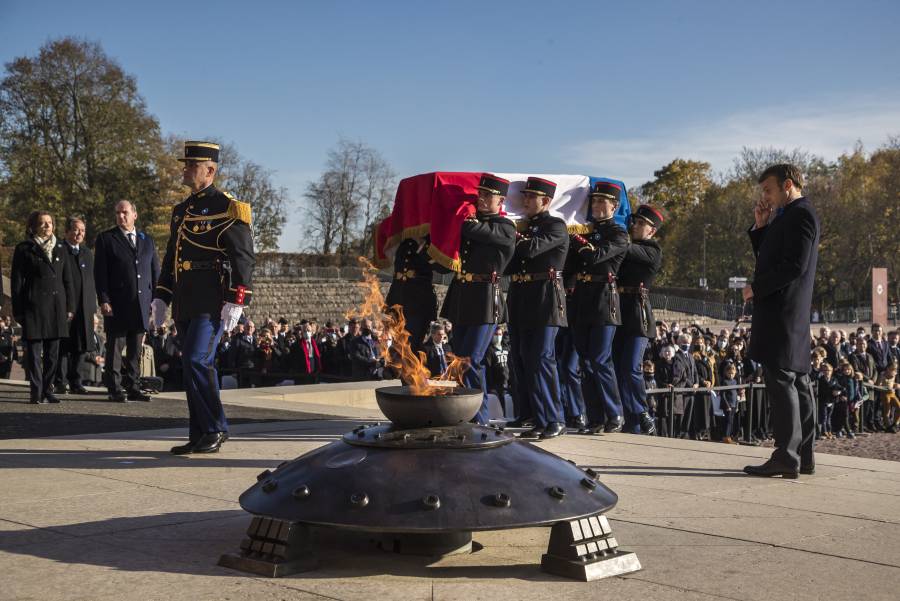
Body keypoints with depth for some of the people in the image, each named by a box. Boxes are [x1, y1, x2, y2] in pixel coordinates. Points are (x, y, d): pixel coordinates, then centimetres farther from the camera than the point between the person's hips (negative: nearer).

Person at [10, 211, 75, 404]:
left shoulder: (59, 249, 15)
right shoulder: (24, 249, 1)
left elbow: (67, 280, 15)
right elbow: (16, 281, -1)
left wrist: (70, 307, 8)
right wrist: (18, 310, -6)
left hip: (56, 307, 4)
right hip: (34, 306, -4)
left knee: (52, 353, 6)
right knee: (34, 352, -4)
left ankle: (48, 390, 13)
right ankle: (36, 393, -1)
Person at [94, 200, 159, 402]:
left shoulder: (147, 241, 16)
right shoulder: (106, 239, 4)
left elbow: (155, 272, 17)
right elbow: (100, 272, -2)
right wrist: (104, 300, -11)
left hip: (141, 305, 4)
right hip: (116, 305, -4)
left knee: (135, 350, 8)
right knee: (115, 348, -1)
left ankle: (133, 388, 15)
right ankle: (115, 390, 3)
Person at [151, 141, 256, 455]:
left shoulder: (228, 208, -5)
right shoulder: (181, 210, 18)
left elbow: (244, 258, -11)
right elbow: (171, 258, 24)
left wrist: (236, 301, -18)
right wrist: (160, 297, 17)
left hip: (212, 303, -8)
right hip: (185, 304, 8)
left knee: (196, 361, -16)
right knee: (196, 366, 9)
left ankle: (216, 428, -4)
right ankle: (200, 437, 15)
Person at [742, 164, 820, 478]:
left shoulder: (800, 214, -10)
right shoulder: (788, 215, 21)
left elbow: (794, 265, -19)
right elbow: (769, 258, 23)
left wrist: (756, 288, -13)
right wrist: (761, 227, 12)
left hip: (782, 313, -10)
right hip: (787, 314, 10)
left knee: (781, 381, -10)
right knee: (796, 382, 10)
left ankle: (786, 457, -9)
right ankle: (803, 455, 14)